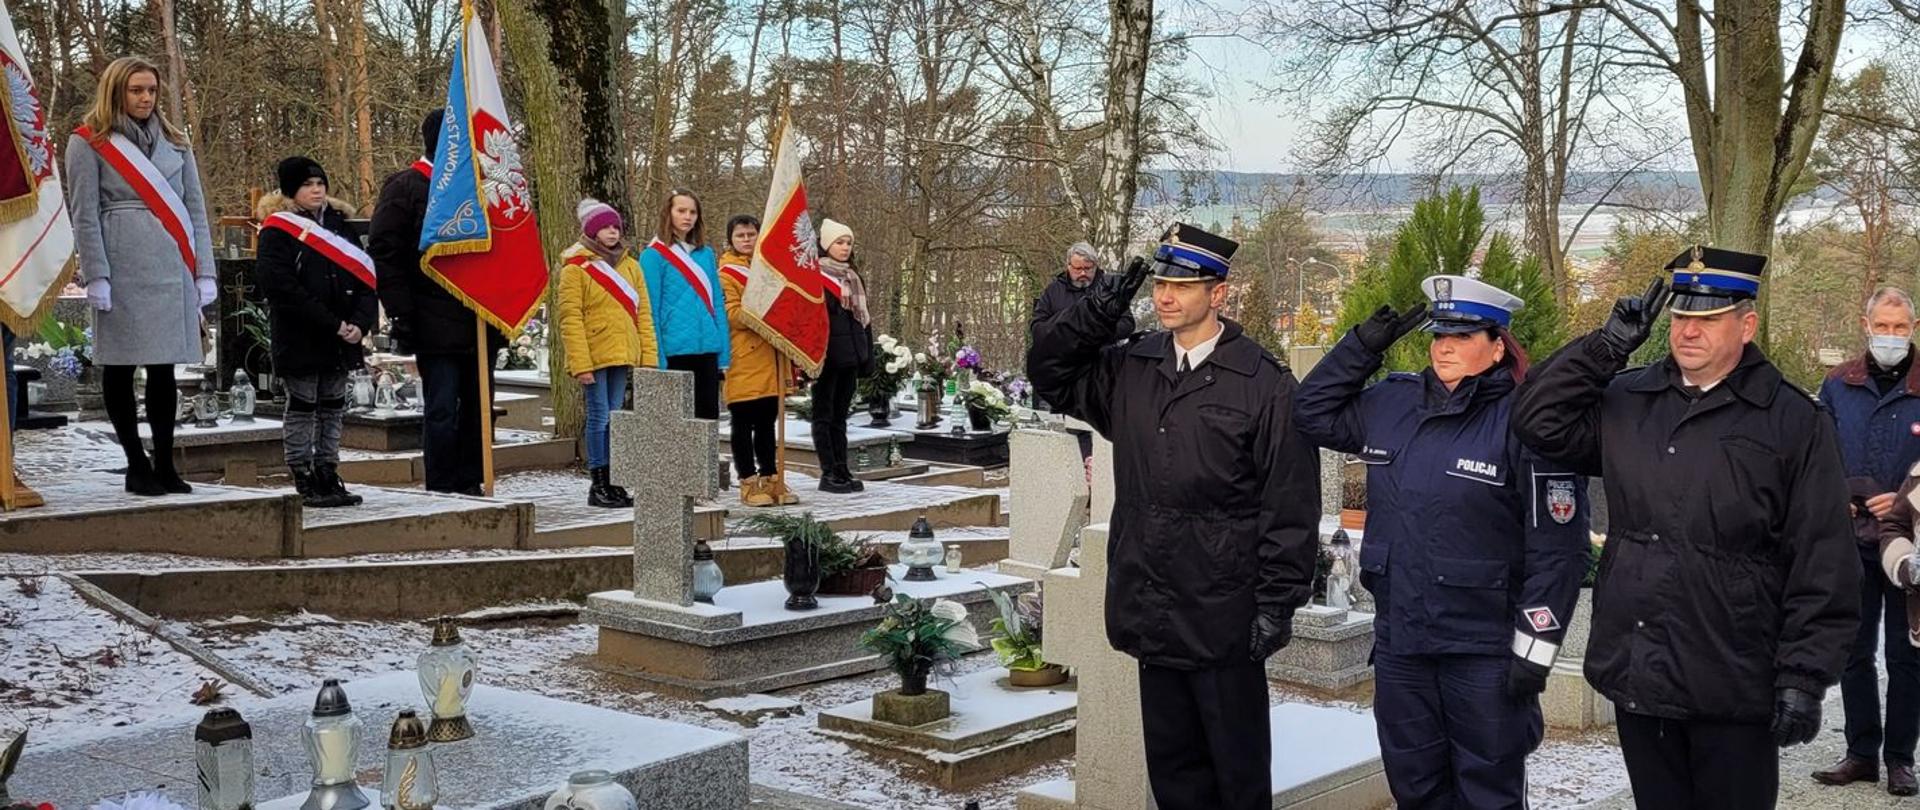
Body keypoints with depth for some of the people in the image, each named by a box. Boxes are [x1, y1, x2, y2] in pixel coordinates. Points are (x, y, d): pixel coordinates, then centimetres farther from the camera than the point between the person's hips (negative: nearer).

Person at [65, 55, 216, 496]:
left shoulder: (174, 141, 16)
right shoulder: (88, 143, 4)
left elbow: (195, 208, 15)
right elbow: (84, 215, -2)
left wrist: (204, 272, 7)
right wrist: (96, 277, -10)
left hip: (173, 269, 4)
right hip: (123, 269, -3)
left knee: (164, 368, 6)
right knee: (120, 366, 2)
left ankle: (164, 464, 12)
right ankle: (137, 465, 10)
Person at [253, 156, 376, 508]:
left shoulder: (338, 223, 12)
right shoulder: (277, 231, -6)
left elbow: (365, 276, 8)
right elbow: (282, 287, -17)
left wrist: (360, 322, -8)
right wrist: (333, 324, -19)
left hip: (341, 340, 6)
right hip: (300, 340, -5)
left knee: (333, 408, 10)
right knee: (302, 408, 2)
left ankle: (327, 473, 18)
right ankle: (304, 478, 7)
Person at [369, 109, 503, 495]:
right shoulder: (405, 187, -2)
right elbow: (383, 254, -7)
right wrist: (401, 315, -14)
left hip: (480, 322, 6)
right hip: (436, 325, -6)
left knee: (477, 407, 8)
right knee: (442, 409, -4)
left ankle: (470, 486, 16)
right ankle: (441, 491, 2)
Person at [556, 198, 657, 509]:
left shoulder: (630, 266, 13)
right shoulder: (575, 267, -4)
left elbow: (643, 313, 12)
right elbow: (570, 318, -9)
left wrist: (648, 357, 5)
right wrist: (580, 363, -16)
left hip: (622, 354, 5)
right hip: (594, 356, -5)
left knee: (614, 418, 9)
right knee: (599, 417, -4)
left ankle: (611, 481, 15)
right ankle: (598, 485, 2)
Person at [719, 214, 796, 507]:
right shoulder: (726, 273, -1)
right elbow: (732, 314, -11)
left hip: (770, 358, 6)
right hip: (744, 360, -6)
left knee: (767, 422, 11)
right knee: (744, 424, 0)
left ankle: (771, 480, 16)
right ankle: (749, 483, 4)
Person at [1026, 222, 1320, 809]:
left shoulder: (1264, 383, -10)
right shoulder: (1129, 368, 6)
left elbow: (1291, 505, -10)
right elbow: (1051, 374, 16)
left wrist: (1278, 602, -12)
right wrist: (1095, 314, 0)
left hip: (1225, 615, -5)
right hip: (1152, 610, 5)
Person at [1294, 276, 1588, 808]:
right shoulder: (1391, 404, 5)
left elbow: (1557, 549, -13)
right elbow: (1312, 414, 18)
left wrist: (1535, 648, -14)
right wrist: (1364, 345, 6)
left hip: (1486, 654, -5)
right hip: (1399, 644, 6)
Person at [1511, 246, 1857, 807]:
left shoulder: (1795, 423, -4)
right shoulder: (1626, 403, 9)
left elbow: (1823, 566, -6)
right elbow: (1538, 421, 3)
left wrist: (1805, 677, -11)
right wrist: (1607, 345, -2)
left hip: (1733, 690, -4)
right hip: (1636, 675, 4)